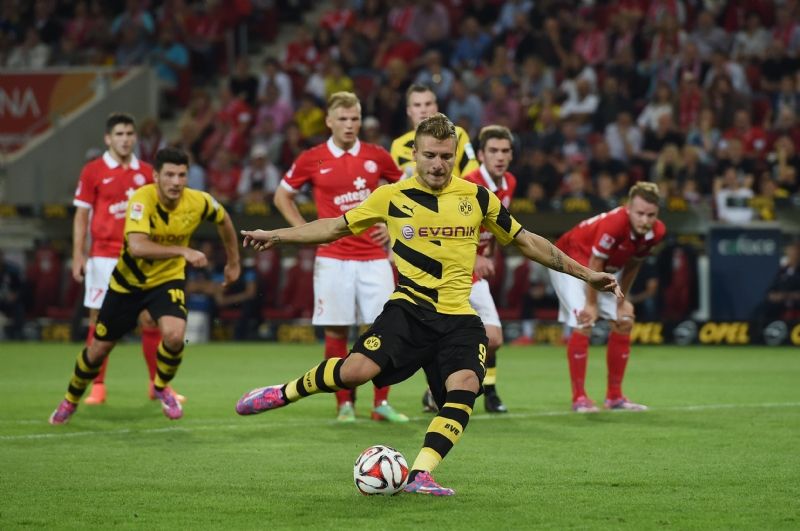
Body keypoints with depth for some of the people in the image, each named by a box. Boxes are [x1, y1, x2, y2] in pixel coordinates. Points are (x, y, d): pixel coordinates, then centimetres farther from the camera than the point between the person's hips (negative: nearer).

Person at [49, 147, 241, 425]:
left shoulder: (198, 202, -18)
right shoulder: (142, 200, -29)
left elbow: (224, 220, 6)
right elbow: (137, 246, -44)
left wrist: (233, 263, 14)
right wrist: (183, 251, -46)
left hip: (168, 279, 1)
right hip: (128, 280, -1)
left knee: (174, 335, -27)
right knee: (99, 348, 9)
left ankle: (162, 386, 6)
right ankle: (71, 400, 38)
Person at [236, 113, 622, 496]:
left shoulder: (477, 198, 8)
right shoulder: (392, 197, 4)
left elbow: (526, 241, 18)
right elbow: (336, 227, 15)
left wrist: (585, 273, 17)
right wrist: (275, 235, 9)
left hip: (459, 318, 2)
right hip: (409, 309, -2)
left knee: (464, 388, -25)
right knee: (358, 369, -24)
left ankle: (420, 475, -22)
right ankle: (284, 393, 1)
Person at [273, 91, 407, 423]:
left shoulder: (376, 157, 4)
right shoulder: (311, 160, 0)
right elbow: (282, 196, 13)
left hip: (373, 257, 1)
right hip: (333, 258, -1)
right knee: (336, 332, -1)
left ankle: (381, 404, 6)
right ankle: (344, 404, 8)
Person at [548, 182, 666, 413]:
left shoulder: (656, 231, -17)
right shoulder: (613, 223, -39)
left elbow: (632, 264, 0)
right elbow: (595, 264, -28)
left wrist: (622, 301, 5)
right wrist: (591, 304, -20)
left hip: (604, 270, 8)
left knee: (623, 323, 3)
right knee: (583, 325, -19)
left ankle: (615, 396, 12)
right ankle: (579, 398, -11)